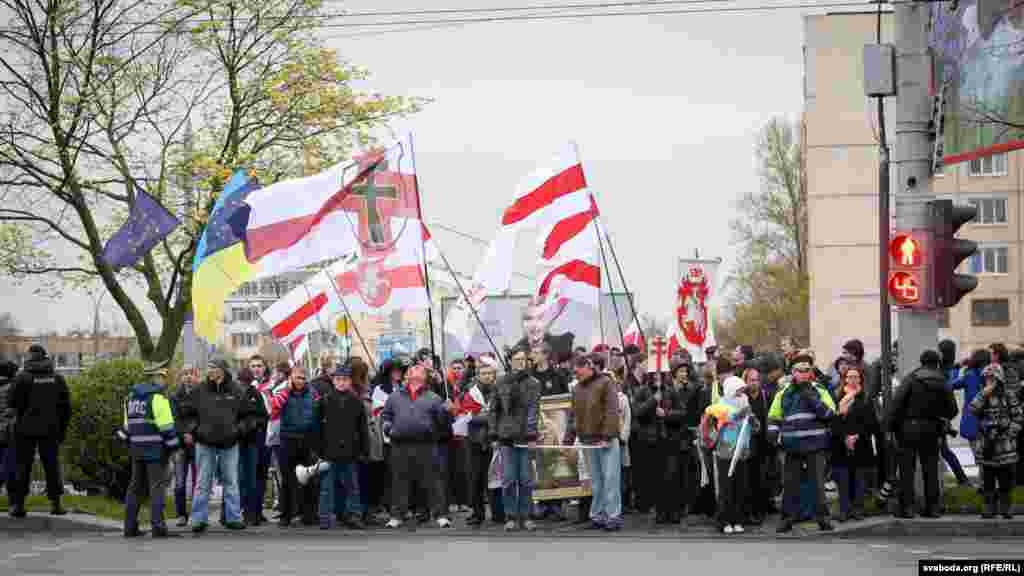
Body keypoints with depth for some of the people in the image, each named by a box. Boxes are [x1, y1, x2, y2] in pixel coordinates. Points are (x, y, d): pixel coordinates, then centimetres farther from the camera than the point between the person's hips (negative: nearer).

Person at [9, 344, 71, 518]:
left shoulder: (22, 378, -8)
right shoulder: (57, 379, 4)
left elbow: (13, 402, -9)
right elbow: (65, 407, 6)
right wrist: (62, 429, 12)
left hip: (26, 427, -2)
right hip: (49, 429, 2)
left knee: (23, 466, 3)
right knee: (51, 464, 9)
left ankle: (18, 503, -1)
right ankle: (55, 503, 6)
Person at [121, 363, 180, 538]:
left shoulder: (131, 397, 13)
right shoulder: (158, 397, -12)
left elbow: (127, 425, 17)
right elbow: (166, 425, -15)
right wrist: (173, 445, -7)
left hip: (136, 449, 7)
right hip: (156, 449, -7)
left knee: (135, 486, 13)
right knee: (157, 486, -4)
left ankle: (130, 527, 14)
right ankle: (158, 526, -9)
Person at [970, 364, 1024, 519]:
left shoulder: (1008, 394, -1)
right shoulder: (983, 395, 10)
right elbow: (972, 409, -6)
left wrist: (1009, 433, -11)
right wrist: (984, 394, -13)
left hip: (1004, 444, -3)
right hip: (986, 443, 3)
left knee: (1005, 479, 1)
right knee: (988, 478, 6)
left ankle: (1006, 508, 10)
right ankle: (989, 507, 12)